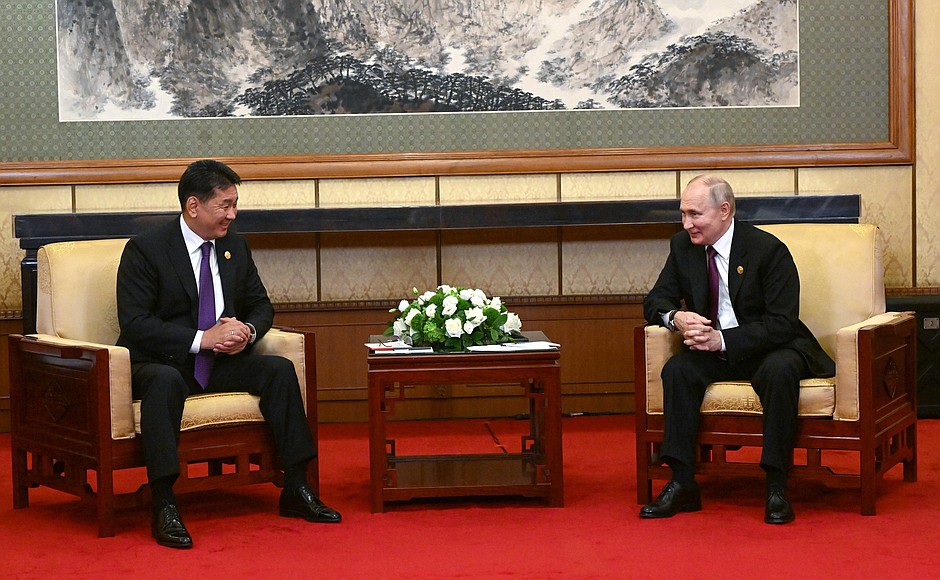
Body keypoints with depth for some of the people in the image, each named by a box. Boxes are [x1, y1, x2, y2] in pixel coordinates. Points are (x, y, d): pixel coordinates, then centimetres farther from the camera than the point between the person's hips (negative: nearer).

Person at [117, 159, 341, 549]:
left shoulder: (235, 246, 9)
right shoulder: (145, 250, -11)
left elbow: (261, 305, 17)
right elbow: (135, 322, -18)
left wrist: (246, 331, -8)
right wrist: (202, 339, -25)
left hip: (220, 362, 6)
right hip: (160, 363, -6)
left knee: (280, 369, -16)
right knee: (165, 381, -39)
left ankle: (295, 490, -13)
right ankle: (164, 507, -40)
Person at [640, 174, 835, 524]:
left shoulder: (768, 249, -16)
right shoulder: (683, 246, 1)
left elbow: (782, 323, -20)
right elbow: (655, 300, 6)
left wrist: (723, 339, -30)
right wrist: (675, 317, -19)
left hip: (770, 349, -4)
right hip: (716, 351, 5)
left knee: (780, 370, -37)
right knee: (677, 370, -24)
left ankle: (776, 486, -31)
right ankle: (682, 484, -24)